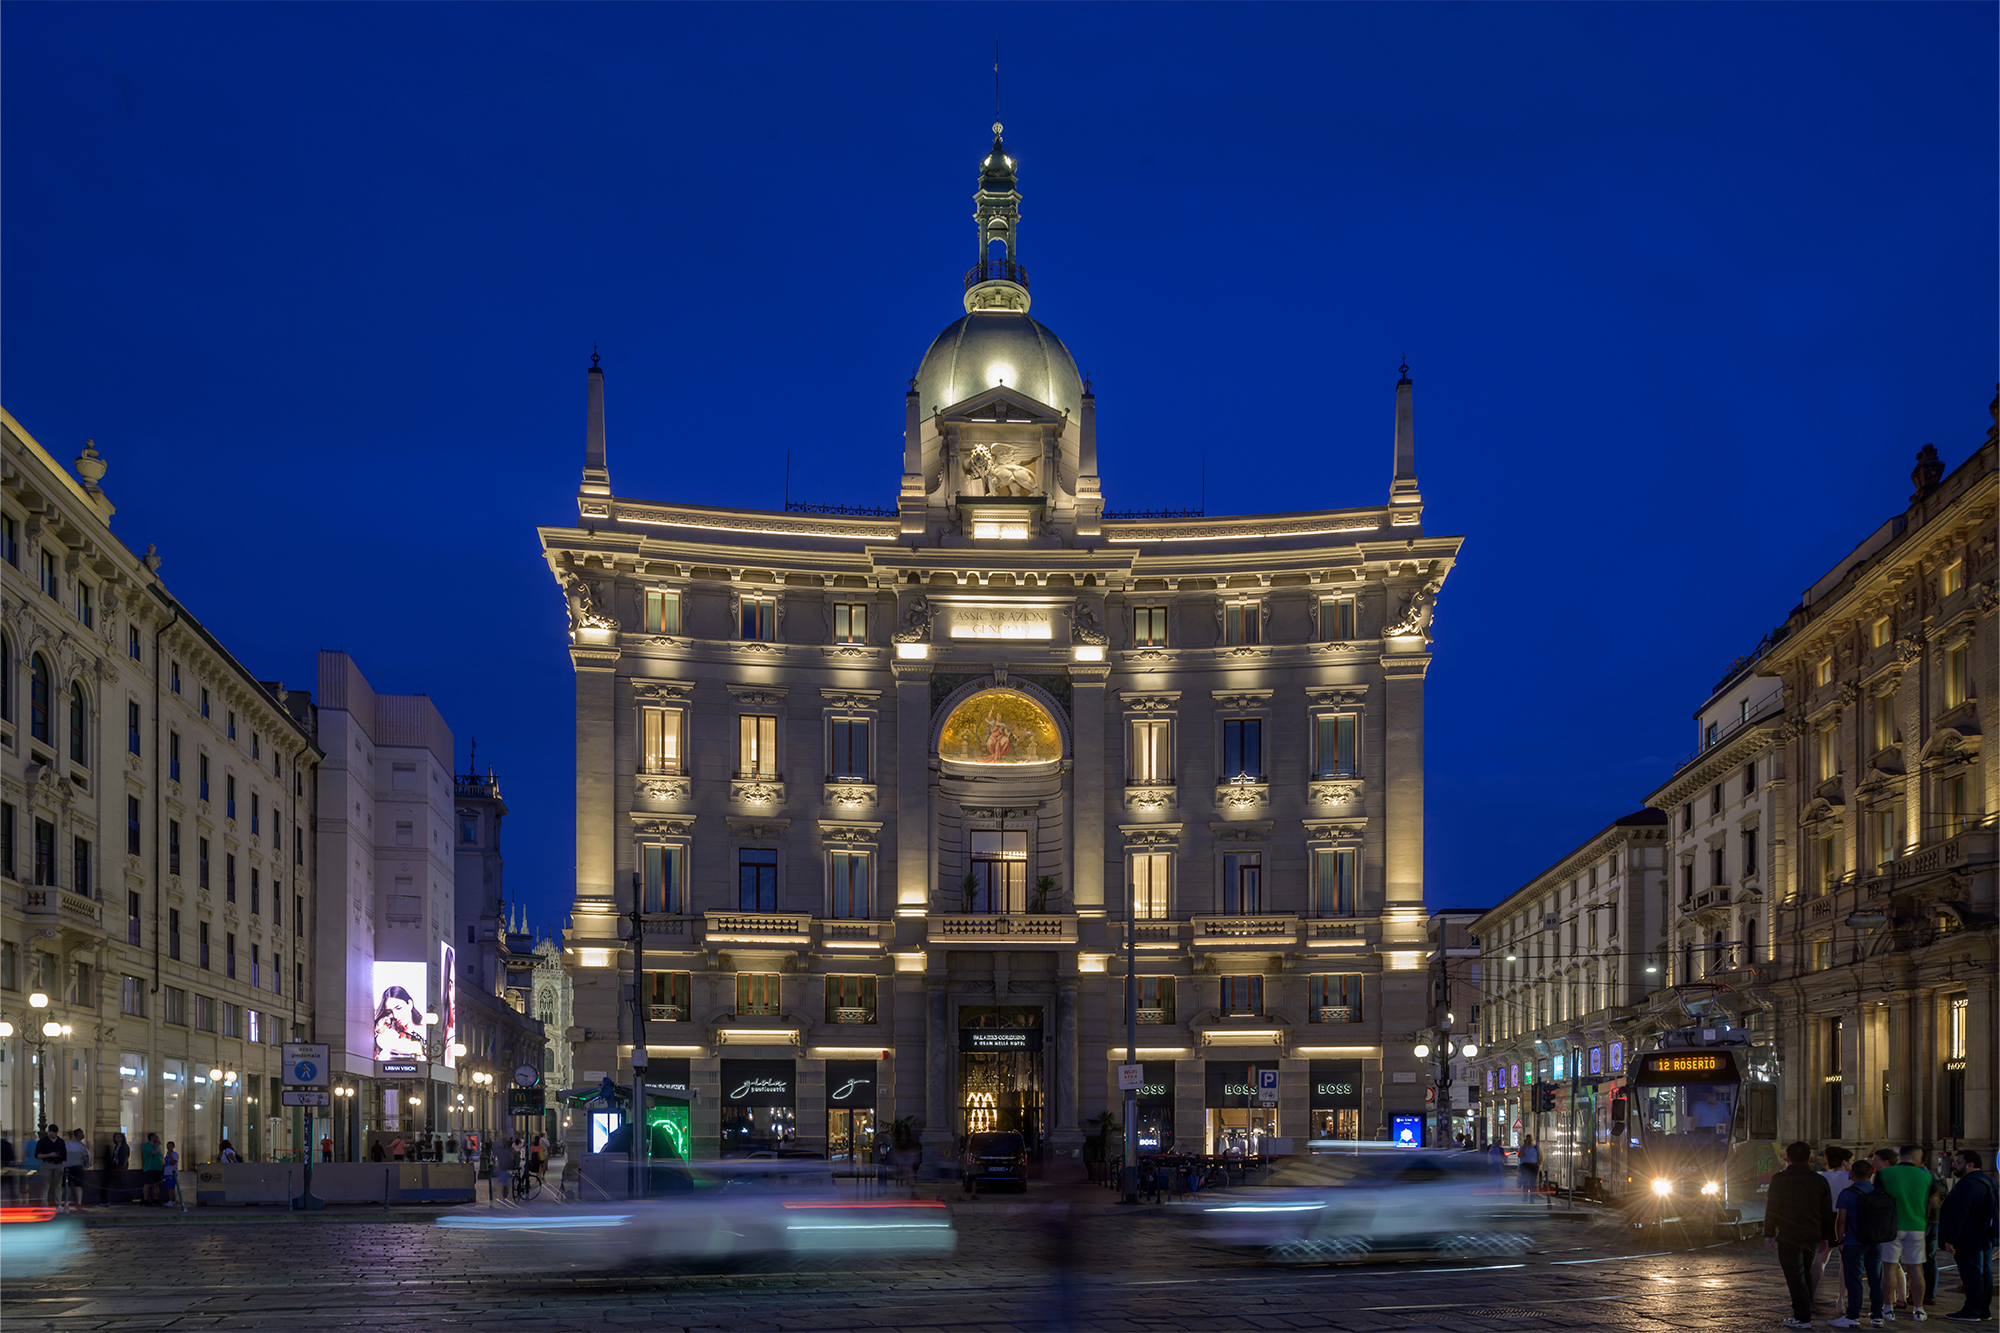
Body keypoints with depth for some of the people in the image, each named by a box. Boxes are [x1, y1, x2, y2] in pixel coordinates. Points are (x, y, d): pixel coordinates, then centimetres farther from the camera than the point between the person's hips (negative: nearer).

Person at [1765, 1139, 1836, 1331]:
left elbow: (1771, 1209, -4)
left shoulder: (1779, 1179, -5)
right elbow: (1827, 1212, 9)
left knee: (1795, 1276, -2)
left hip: (1788, 1236, -4)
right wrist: (1825, 1237, 17)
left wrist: (1769, 1234, 3)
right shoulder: (1820, 1180, 5)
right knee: (1805, 1274, 18)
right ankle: (1807, 1313, 20)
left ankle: (1802, 1318, -6)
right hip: (1812, 1236, 4)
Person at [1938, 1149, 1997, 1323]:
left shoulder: (1967, 1184, -18)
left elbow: (1958, 1214, -23)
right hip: (1986, 1237, 10)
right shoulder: (1988, 1181, 15)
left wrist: (1950, 1239, -20)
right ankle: (1984, 1311, 17)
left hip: (1970, 1239, -10)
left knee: (1971, 1272, -7)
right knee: (1984, 1272, 12)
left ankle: (1971, 1312, -5)